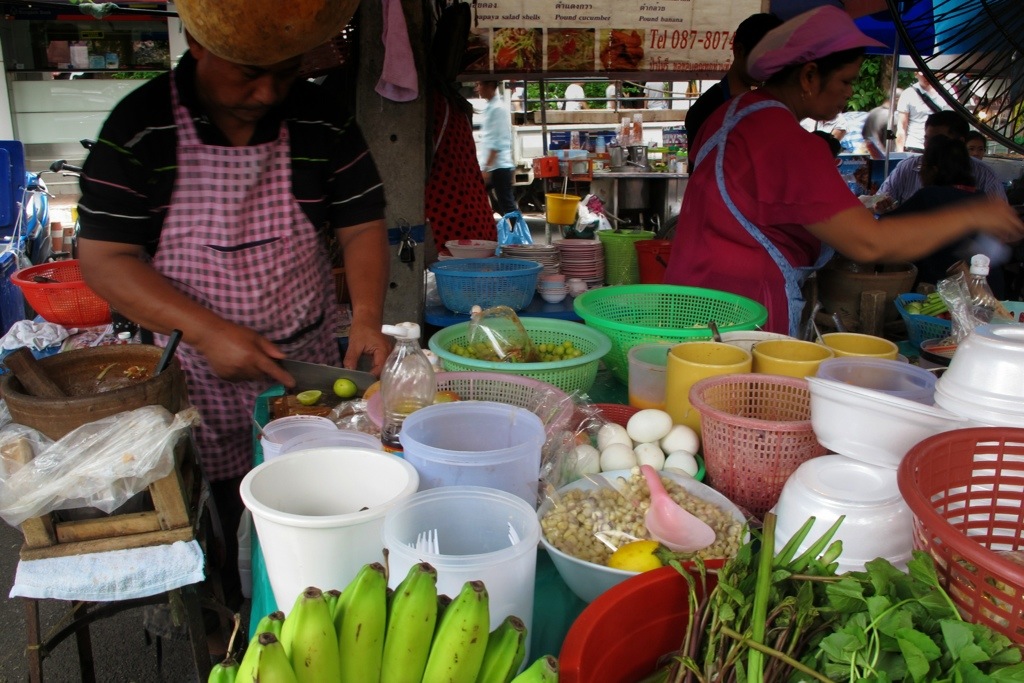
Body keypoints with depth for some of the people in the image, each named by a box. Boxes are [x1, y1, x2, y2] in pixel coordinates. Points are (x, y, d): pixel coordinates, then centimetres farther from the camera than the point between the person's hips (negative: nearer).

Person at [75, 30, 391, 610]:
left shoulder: (323, 122, -4)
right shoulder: (139, 128, -11)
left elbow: (362, 226, 0)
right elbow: (103, 258, -11)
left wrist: (366, 318, -18)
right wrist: (209, 332, -21)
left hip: (308, 365, 2)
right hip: (196, 377, -1)